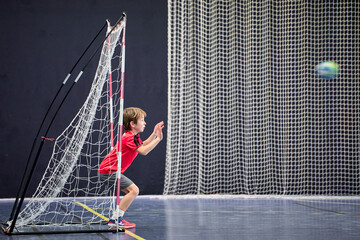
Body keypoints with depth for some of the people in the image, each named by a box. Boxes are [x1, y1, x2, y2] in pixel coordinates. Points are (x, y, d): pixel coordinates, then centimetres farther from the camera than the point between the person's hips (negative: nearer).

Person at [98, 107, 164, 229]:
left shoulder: (132, 136, 14)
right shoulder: (129, 138, -18)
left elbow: (143, 145, 28)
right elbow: (143, 151, -26)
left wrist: (154, 134, 16)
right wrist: (158, 139, -23)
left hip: (108, 169, 11)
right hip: (109, 170, -11)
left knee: (132, 191, 15)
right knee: (133, 190, -17)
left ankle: (116, 218, 14)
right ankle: (115, 220, -17)